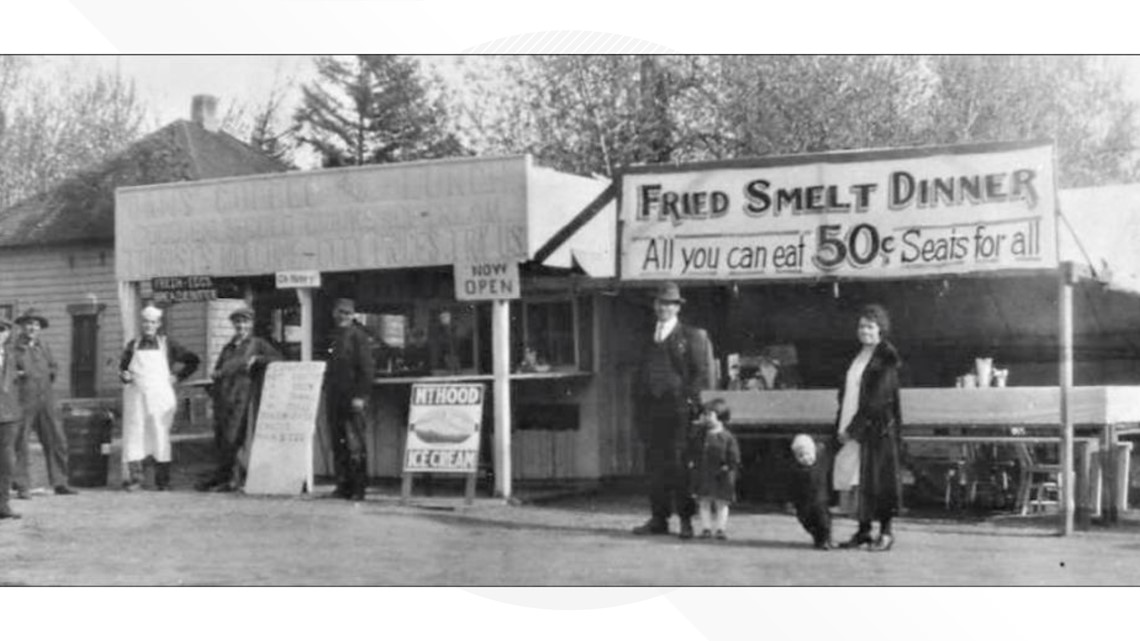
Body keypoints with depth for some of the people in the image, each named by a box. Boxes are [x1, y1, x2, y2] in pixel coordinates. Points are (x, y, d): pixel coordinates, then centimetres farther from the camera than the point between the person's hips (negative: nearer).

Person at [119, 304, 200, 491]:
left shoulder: (167, 344, 6)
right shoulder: (133, 345, 10)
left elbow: (192, 360, 10)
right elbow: (122, 367, 13)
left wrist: (178, 377, 2)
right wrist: (124, 376, -9)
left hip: (160, 397, -1)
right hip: (136, 397, 1)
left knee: (161, 437, 0)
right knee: (134, 436, -5)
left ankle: (162, 481, 5)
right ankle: (135, 476, -1)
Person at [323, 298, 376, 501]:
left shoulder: (358, 336, -4)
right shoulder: (333, 338, 17)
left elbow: (367, 369, -9)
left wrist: (360, 395, -15)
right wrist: (327, 393, 14)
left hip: (352, 399, -7)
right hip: (334, 398, 7)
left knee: (355, 445, -7)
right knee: (338, 444, 8)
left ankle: (359, 488, -4)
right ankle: (343, 485, 13)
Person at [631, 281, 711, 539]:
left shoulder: (691, 337, 4)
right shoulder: (648, 338, 19)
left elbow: (701, 373, -1)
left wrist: (691, 402, -11)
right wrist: (638, 406, 11)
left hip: (677, 407, -5)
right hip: (650, 408, 5)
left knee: (679, 464, -7)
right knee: (654, 465, 4)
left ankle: (686, 519, -2)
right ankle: (658, 519, 9)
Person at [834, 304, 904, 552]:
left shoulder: (886, 358, -6)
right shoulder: (858, 357, 17)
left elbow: (875, 399, -13)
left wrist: (853, 428, -16)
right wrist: (842, 426, 7)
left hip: (877, 428, -7)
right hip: (855, 429, 7)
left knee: (878, 478, -4)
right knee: (857, 478, 5)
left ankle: (886, 532, 3)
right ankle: (863, 530, 12)